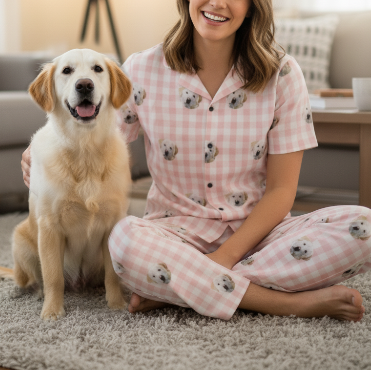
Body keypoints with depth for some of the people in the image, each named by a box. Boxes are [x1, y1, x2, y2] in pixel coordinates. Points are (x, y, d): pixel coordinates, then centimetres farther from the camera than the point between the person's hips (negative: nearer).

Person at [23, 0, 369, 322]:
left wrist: (225, 256, -17)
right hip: (178, 228, -1)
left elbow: (281, 188, -5)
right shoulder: (142, 71, -2)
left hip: (257, 229, 1)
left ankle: (170, 289, -25)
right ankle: (292, 302, -25)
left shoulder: (281, 74, -4)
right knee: (126, 238, -36)